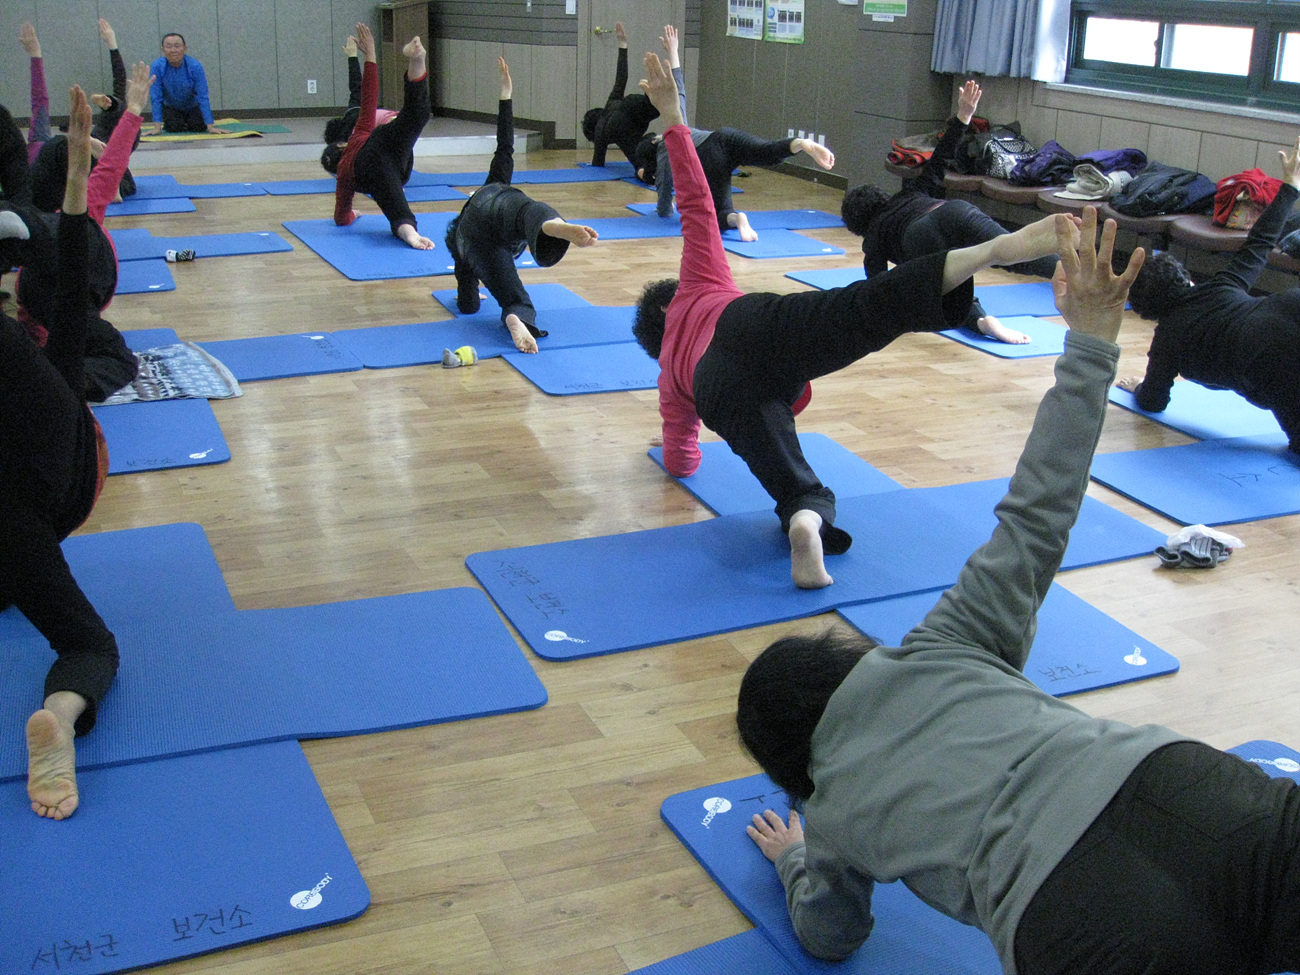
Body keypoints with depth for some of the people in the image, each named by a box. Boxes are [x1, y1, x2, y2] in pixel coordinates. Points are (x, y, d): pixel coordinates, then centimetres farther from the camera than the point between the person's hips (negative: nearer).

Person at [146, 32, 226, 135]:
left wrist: (210, 127, -32)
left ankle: (188, 122, 19)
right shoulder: (157, 67, -26)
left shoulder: (195, 66, -28)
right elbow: (156, 98, -24)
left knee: (199, 127, -18)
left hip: (193, 107, 0)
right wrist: (157, 127, -29)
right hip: (171, 108, 0)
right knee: (174, 128, -21)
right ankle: (166, 124, 17)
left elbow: (203, 97, -27)